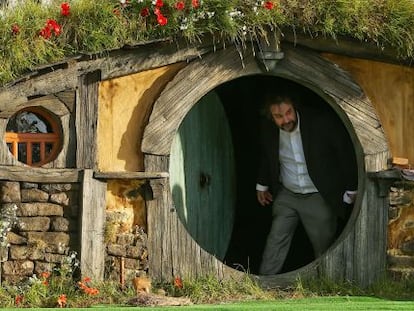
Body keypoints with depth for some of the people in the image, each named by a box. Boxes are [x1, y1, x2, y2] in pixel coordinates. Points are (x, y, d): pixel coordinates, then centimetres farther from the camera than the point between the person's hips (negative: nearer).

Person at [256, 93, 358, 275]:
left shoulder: (321, 123, -21)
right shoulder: (268, 130, -8)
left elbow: (347, 152, -9)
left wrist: (351, 190, -3)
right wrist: (262, 185, 25)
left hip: (319, 197, -3)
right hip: (287, 196, 3)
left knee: (324, 249, 5)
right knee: (275, 243, -2)